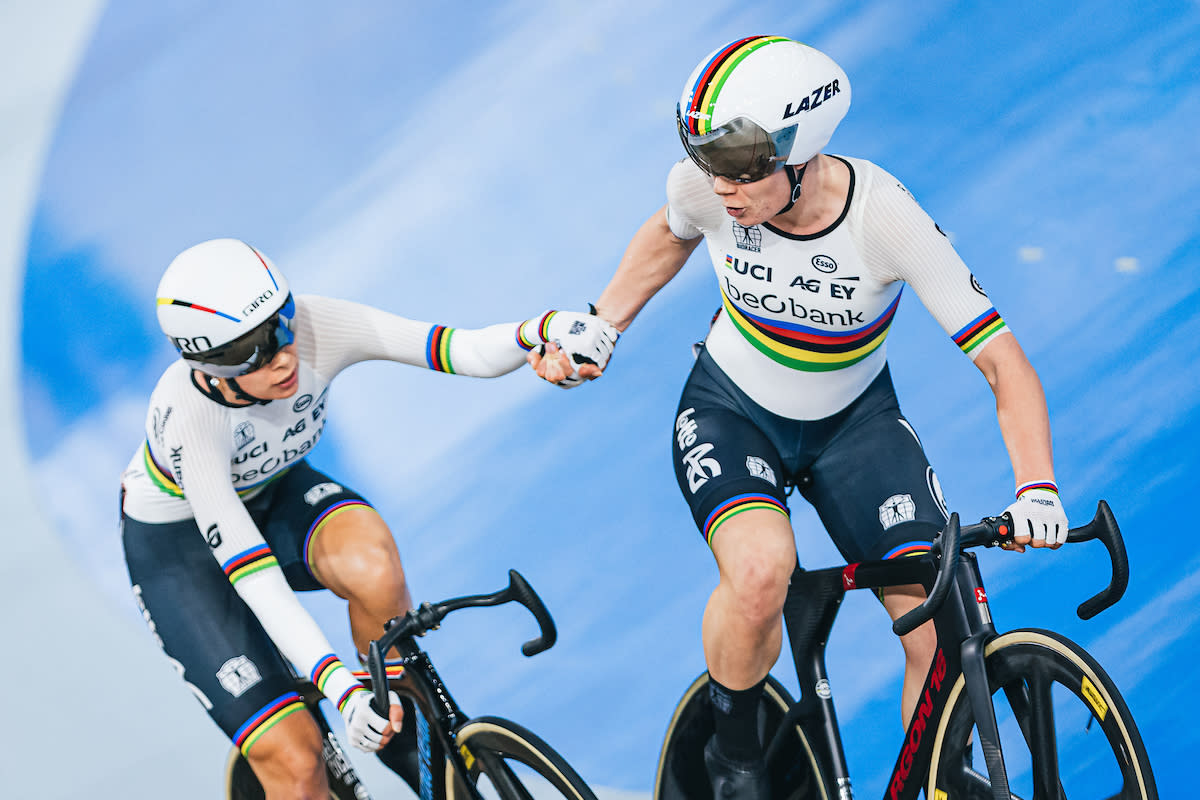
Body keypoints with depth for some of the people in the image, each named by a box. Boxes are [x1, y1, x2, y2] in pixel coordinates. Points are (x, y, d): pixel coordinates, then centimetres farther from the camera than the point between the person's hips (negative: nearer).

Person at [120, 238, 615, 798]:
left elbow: (471, 353, -35)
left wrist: (539, 330, -57)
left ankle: (405, 735, -9)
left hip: (275, 495, 4)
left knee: (372, 566, -34)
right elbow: (249, 573, -41)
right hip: (180, 545, -4)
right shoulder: (187, 416, -38)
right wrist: (339, 685, -50)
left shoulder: (315, 328, -29)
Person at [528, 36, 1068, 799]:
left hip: (854, 421, 0)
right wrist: (594, 331, 3)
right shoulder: (705, 188, -23)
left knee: (947, 632, -17)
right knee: (760, 571, -32)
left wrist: (1037, 491, -38)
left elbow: (1003, 362, -26)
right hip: (730, 412, 0)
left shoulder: (886, 217, -29)